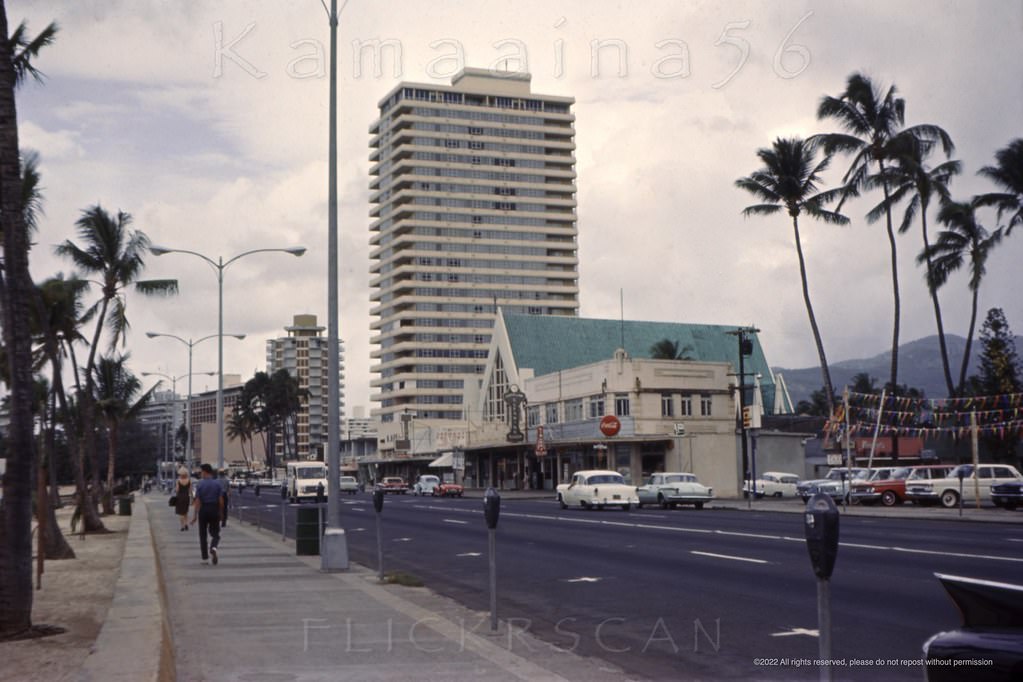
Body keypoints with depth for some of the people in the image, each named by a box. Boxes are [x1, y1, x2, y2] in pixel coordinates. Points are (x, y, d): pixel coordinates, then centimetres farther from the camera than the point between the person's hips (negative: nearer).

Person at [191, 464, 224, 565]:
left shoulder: (200, 484, -6)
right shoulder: (217, 483, -3)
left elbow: (197, 501, -9)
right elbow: (221, 500, -3)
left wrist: (195, 515, -6)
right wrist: (221, 512, 8)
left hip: (203, 510, -1)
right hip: (214, 510, 1)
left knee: (203, 535, 11)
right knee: (215, 534, 10)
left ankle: (205, 558, 13)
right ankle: (213, 548, -21)